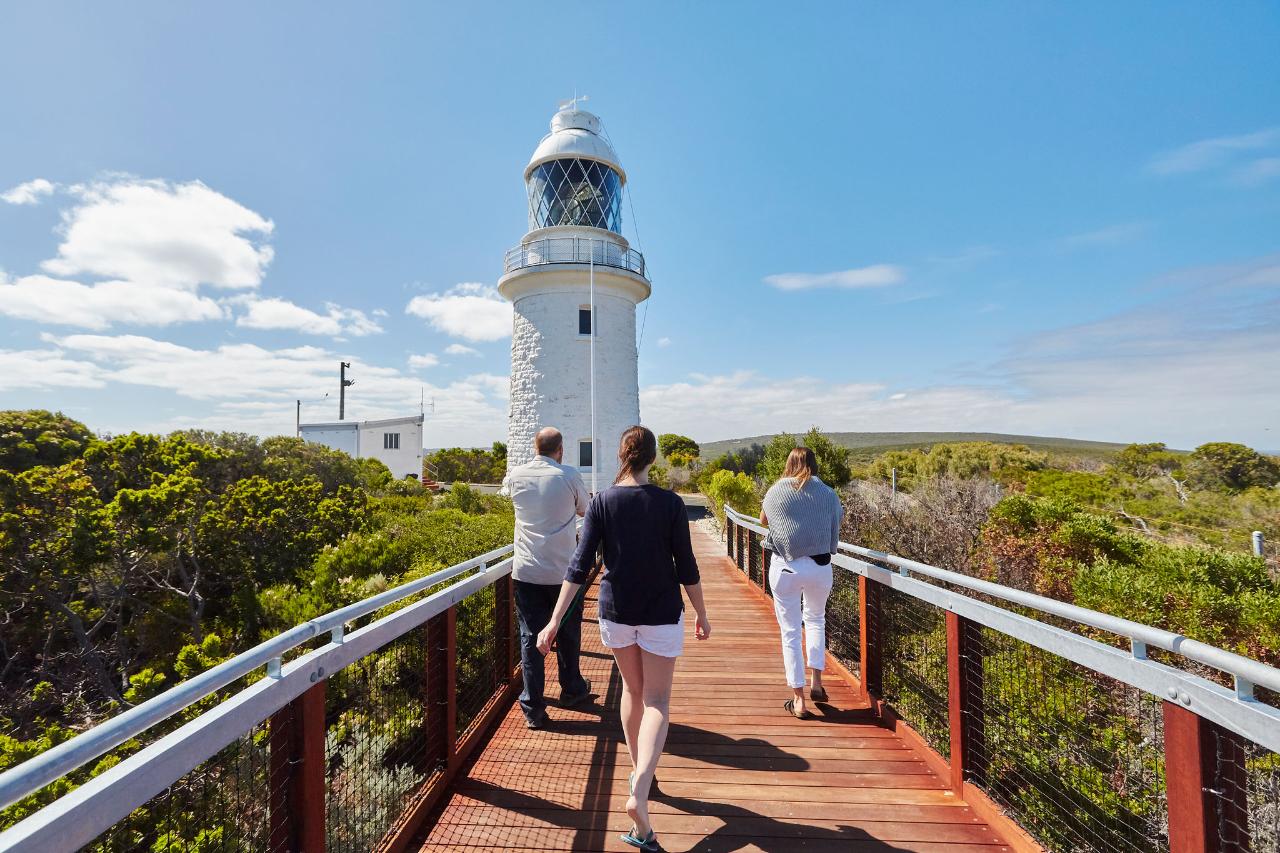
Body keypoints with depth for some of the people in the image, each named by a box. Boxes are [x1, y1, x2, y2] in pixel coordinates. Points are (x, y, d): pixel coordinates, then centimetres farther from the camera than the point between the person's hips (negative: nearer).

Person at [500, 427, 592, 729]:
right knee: (568, 634, 18)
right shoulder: (570, 477, -10)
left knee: (530, 637, 10)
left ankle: (533, 709, 14)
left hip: (526, 572, 1)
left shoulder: (515, 475, -2)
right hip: (563, 571, -1)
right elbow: (585, 510, 5)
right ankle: (571, 690, 38)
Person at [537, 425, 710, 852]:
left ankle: (638, 773, 42)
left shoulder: (602, 502, -9)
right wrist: (702, 616, 6)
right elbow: (686, 568, -8)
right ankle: (639, 792, -5)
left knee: (632, 691, 25)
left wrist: (554, 621, -8)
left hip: (615, 611, 3)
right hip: (661, 614, -2)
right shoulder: (670, 503, -13)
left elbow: (580, 566, -13)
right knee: (656, 702, 11)